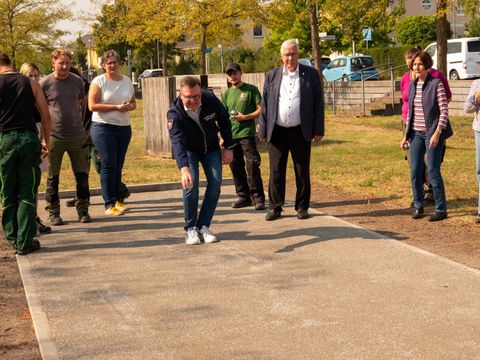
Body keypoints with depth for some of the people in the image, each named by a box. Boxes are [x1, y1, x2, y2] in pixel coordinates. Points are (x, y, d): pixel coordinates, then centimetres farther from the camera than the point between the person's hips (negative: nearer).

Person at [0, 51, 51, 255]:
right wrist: (47, 141, 13)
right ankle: (25, 242, 4)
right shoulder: (30, 83, 4)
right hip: (29, 138, 0)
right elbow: (45, 116, 3)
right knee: (28, 193, 4)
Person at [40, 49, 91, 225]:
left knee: (82, 175, 5)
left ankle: (83, 210, 17)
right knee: (53, 177, 4)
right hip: (54, 137, -3)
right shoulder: (45, 83, -3)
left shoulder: (77, 81, 5)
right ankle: (53, 212, 15)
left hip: (77, 136, 3)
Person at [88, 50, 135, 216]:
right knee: (108, 165, -7)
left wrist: (129, 107, -8)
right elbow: (92, 106, -13)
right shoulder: (98, 81, -5)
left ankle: (117, 200, 19)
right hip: (103, 127, -5)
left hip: (124, 127, 5)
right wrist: (116, 106, -17)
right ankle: (109, 204, -3)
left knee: (118, 166, 10)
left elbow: (133, 103, 17)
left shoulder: (127, 81, 12)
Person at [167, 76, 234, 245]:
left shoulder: (210, 100, -24)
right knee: (191, 185, -20)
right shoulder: (174, 113, -33)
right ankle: (190, 228, -4)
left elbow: (224, 121, -6)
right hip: (189, 150, -3)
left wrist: (228, 147, -7)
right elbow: (177, 142, -45)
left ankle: (203, 226, 4)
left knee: (215, 184, -8)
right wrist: (184, 168, -58)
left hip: (211, 148, 3)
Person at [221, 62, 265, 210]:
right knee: (236, 167, 7)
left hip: (247, 133, -5)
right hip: (231, 135, 5)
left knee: (252, 166, -10)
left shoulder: (251, 90, 2)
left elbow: (261, 109, -2)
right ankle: (244, 197, 17)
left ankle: (258, 198, -6)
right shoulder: (226, 94, 15)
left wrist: (245, 117, -15)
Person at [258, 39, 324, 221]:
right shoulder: (272, 76, 7)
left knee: (302, 172, 6)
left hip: (301, 132, -1)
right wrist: (263, 131, 1)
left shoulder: (311, 74, 3)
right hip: (277, 132, 1)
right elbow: (265, 105, 7)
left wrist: (318, 130, -3)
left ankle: (302, 207, 17)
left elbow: (318, 103, 3)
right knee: (276, 172, 4)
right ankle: (275, 207, 13)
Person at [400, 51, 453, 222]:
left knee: (433, 171, -5)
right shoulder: (412, 84, 9)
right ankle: (418, 206, 19)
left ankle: (441, 209, 6)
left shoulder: (436, 83, -10)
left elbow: (444, 111, -12)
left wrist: (437, 133, -20)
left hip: (432, 132, -6)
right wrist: (407, 134, 14)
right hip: (416, 133, 6)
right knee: (415, 171, 5)